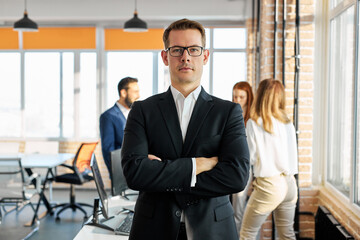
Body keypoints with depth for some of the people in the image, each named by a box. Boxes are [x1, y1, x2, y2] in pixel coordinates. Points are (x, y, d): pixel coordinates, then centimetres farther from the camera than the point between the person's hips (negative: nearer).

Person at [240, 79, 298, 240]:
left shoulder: (254, 123, -8)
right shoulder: (287, 123, 6)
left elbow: (250, 158, -6)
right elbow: (293, 154, 11)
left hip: (269, 185, -6)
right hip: (290, 184, 6)